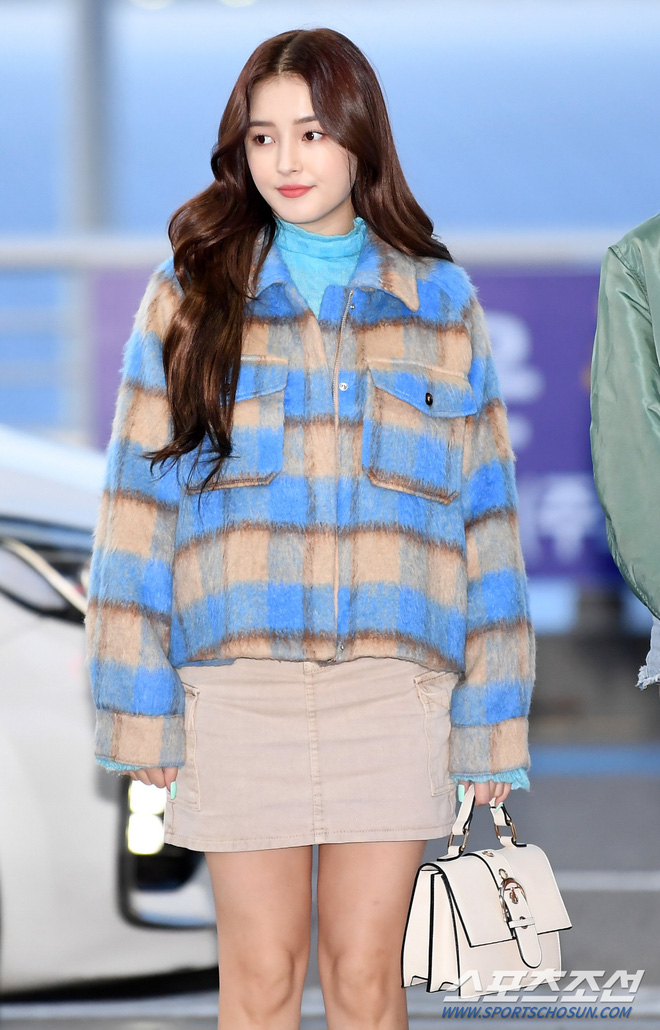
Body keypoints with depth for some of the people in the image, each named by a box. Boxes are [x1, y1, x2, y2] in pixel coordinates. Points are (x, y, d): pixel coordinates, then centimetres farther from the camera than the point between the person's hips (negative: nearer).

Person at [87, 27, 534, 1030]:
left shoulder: (439, 300, 9)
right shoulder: (192, 294, 6)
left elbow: (484, 506, 7)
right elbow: (142, 499, 3)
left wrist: (491, 710, 2)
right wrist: (139, 700, -4)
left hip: (393, 680, 0)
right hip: (238, 676, 0)